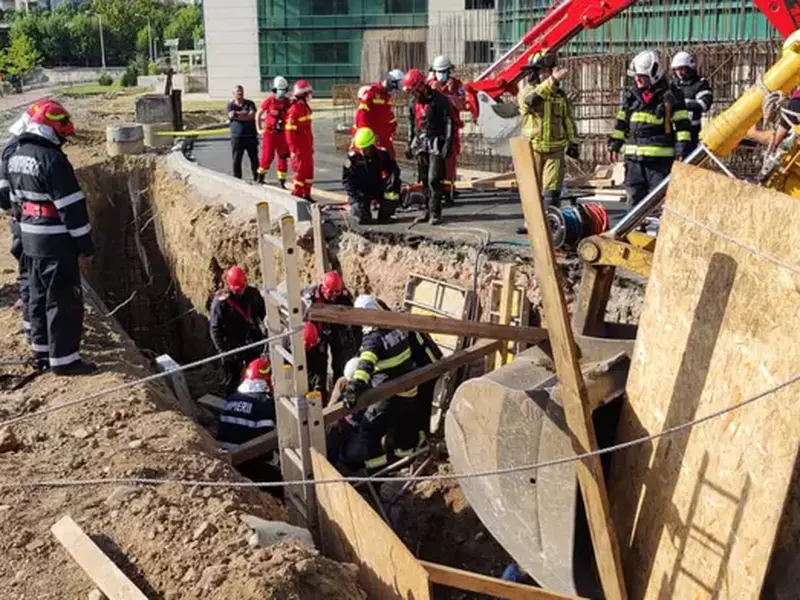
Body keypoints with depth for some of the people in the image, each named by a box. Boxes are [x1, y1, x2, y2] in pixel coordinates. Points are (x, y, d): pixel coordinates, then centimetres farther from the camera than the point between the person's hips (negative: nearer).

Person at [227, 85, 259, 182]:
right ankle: (237, 179, 5)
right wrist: (246, 113, -7)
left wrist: (237, 114, -11)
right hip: (237, 136, -1)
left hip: (251, 135, 1)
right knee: (236, 159, -2)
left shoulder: (250, 103, 9)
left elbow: (252, 115, -8)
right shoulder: (231, 105, 8)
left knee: (254, 158, 3)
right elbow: (231, 115, -11)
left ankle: (256, 177, 14)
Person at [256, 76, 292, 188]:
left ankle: (281, 179, 12)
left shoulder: (288, 102, 2)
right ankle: (261, 176, 18)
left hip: (282, 133, 3)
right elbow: (258, 114, 1)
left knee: (283, 157, 4)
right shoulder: (269, 100, -7)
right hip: (269, 133, -3)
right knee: (267, 156, -1)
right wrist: (259, 129, -1)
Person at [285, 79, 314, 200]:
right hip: (299, 148, -9)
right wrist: (293, 149, -20)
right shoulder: (294, 110, -16)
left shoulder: (305, 108, 13)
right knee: (301, 171, -6)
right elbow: (290, 131, -18)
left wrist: (311, 145, 21)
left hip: (307, 147, 9)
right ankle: (297, 194, 2)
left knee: (309, 170, 12)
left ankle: (306, 194, 21)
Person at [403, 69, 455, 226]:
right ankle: (428, 210, 16)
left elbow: (450, 122, -11)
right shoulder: (414, 101, 10)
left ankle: (435, 213, -5)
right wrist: (410, 143, 18)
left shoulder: (440, 100, -11)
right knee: (423, 180, 7)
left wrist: (448, 144, -16)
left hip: (436, 143, -6)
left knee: (434, 180, -10)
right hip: (420, 144, 7)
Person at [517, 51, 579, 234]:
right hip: (533, 148, -1)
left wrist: (573, 142, 8)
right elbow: (531, 99, -27)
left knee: (552, 190, -5)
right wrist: (552, 81, -37)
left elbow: (568, 120, 15)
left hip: (555, 149, 1)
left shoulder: (560, 95, 10)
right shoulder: (526, 91, -1)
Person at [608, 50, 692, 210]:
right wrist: (614, 144, 14)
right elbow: (621, 123, 20)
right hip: (633, 158, 5)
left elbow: (683, 125, -3)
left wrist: (681, 150, -11)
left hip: (660, 159, -5)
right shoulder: (631, 97, 13)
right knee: (635, 197, 10)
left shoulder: (670, 97, -2)